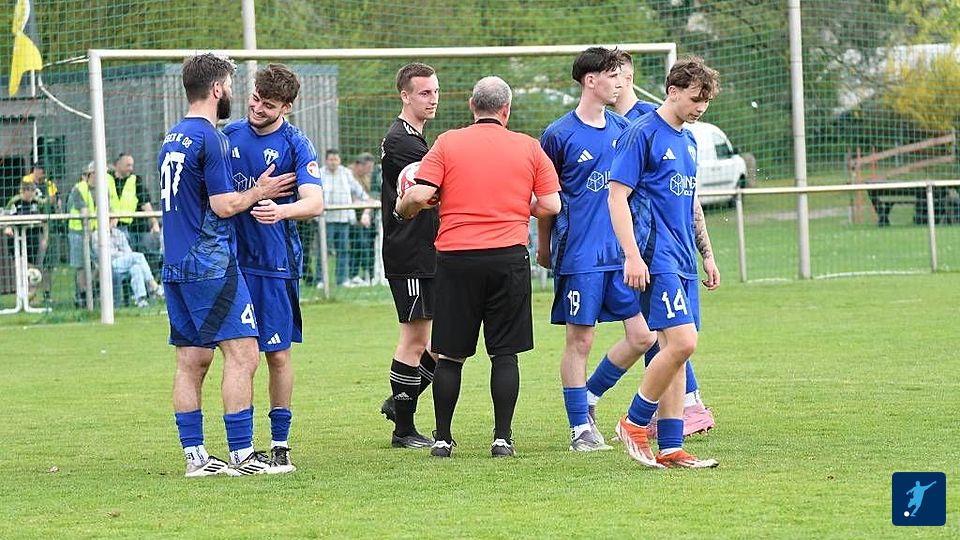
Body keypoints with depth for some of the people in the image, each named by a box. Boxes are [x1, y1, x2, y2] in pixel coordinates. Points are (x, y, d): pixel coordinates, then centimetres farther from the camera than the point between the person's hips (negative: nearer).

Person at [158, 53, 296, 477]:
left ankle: (194, 455, 9)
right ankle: (241, 454, -12)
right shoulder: (211, 139, -12)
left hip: (176, 266, 9)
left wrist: (251, 192, 22)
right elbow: (223, 205, -15)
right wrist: (258, 192, 2)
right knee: (242, 354, -8)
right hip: (211, 265, -9)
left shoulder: (172, 139, 15)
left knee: (191, 360, 9)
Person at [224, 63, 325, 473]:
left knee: (278, 355, -1)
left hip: (276, 264, -3)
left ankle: (280, 443, 8)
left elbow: (314, 202, -19)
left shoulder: (295, 145, -6)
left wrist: (281, 210, -37)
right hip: (230, 259, 3)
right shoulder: (229, 136, 7)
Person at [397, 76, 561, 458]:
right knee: (505, 352, 6)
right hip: (509, 259, 0)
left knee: (449, 354, 8)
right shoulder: (528, 147, 5)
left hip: (456, 258, 0)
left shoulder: (448, 143, 1)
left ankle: (442, 438, 11)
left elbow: (419, 196, -7)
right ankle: (502, 438, 2)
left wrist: (401, 209, 14)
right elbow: (551, 205, 4)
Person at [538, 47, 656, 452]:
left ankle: (588, 397, 20)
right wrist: (543, 249, 6)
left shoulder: (623, 129, 10)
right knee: (580, 340, 0)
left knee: (642, 336, 1)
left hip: (622, 252, 6)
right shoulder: (559, 135, -6)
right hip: (579, 255, -5)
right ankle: (580, 428, 9)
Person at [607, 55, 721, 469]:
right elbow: (617, 195, -12)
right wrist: (632, 255, -19)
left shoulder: (688, 140, 18)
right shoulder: (642, 134, -8)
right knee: (681, 342, -17)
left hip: (683, 261, 9)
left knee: (676, 349, 6)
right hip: (657, 259, -9)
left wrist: (707, 256, 25)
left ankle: (670, 448, 8)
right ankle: (634, 423, -2)